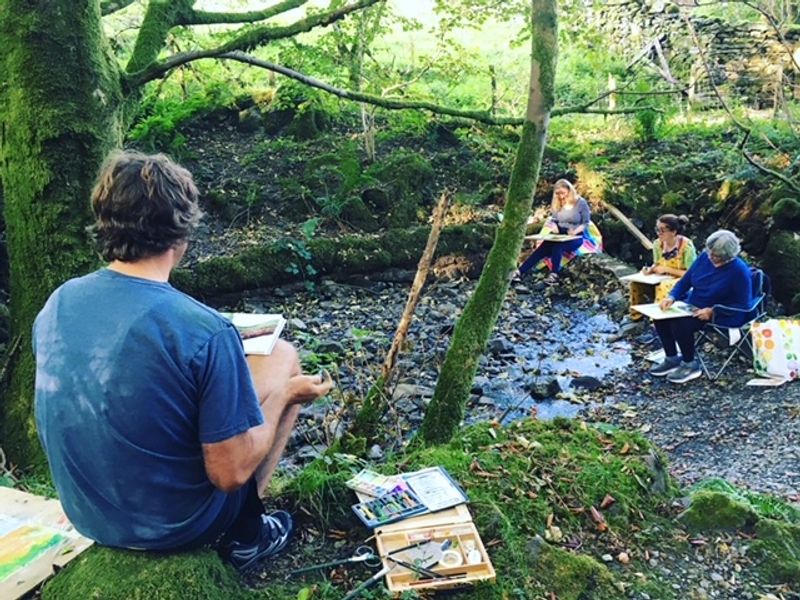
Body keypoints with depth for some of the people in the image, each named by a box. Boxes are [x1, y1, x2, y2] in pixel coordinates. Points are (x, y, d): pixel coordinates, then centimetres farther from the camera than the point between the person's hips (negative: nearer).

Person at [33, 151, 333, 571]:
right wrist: (285, 394, -7)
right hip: (175, 525, -5)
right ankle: (245, 535, 15)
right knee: (283, 357, 8)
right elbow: (230, 474, -23)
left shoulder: (56, 304, -10)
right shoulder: (205, 331, -30)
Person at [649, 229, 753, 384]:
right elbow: (685, 281, 5)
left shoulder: (739, 271, -19)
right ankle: (672, 359, 3)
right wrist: (671, 297, -15)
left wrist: (712, 311, -26)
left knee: (681, 324, -29)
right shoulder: (704, 257, -2)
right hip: (693, 306, 7)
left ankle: (690, 365, -7)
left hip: (721, 315, -7)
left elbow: (743, 305, -17)